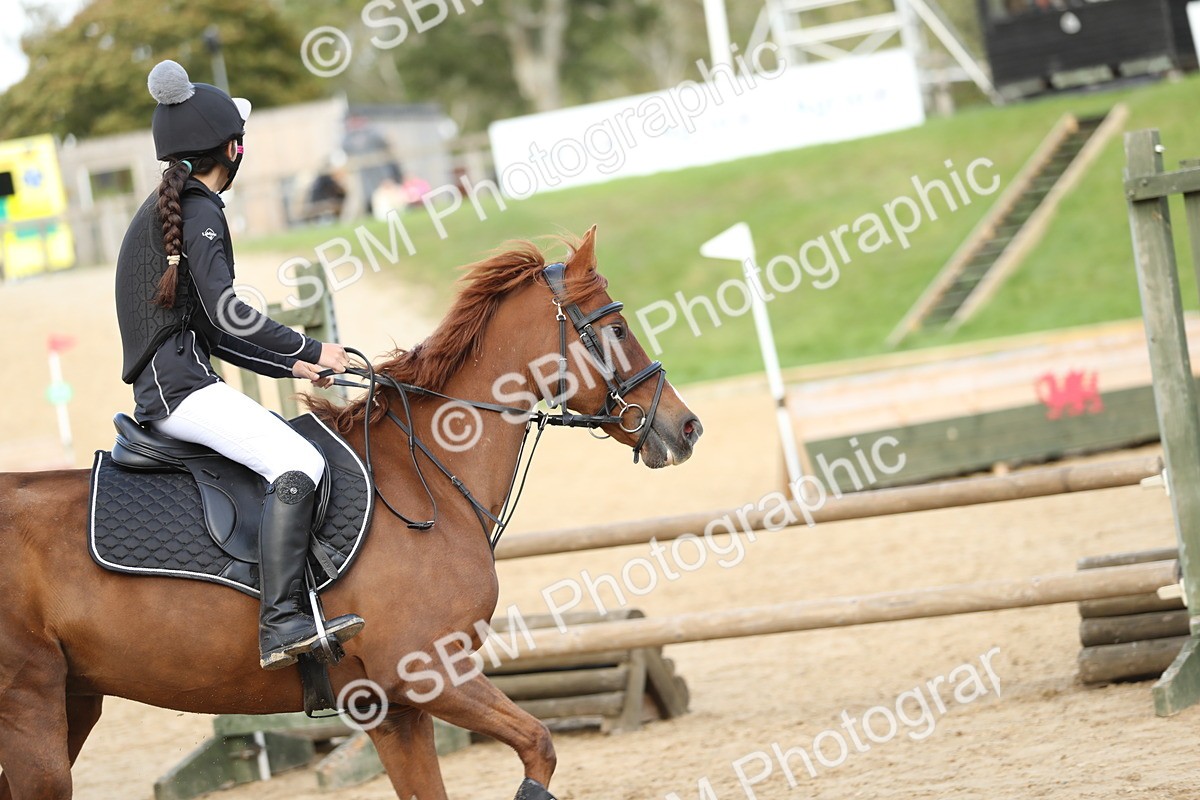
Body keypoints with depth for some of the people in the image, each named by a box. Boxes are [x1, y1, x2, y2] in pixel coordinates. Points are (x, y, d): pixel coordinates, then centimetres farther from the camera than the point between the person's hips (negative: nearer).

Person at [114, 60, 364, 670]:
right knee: (297, 464, -25)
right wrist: (311, 350, -10)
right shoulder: (200, 212, -7)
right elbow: (226, 314, -19)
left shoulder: (162, 210, 23)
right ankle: (281, 624, -37)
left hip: (163, 389, 11)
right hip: (178, 385, -11)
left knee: (297, 451, 20)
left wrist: (288, 366, 21)